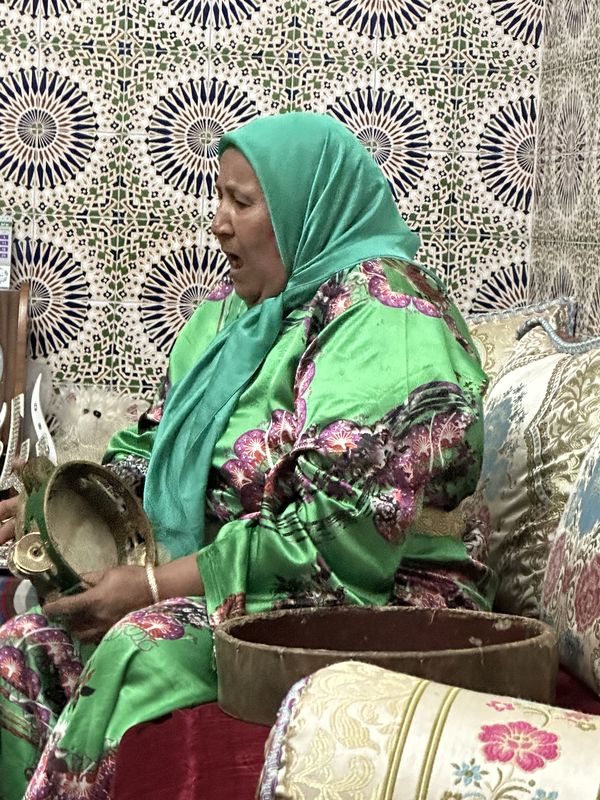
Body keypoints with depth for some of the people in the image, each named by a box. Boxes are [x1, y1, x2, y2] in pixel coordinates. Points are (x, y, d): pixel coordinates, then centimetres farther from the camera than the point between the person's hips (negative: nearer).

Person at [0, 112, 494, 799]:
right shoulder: (232, 308, 14)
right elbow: (153, 444, 22)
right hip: (215, 585, 8)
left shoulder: (381, 318, -14)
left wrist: (157, 585, -19)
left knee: (143, 651, -31)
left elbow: (342, 538, -22)